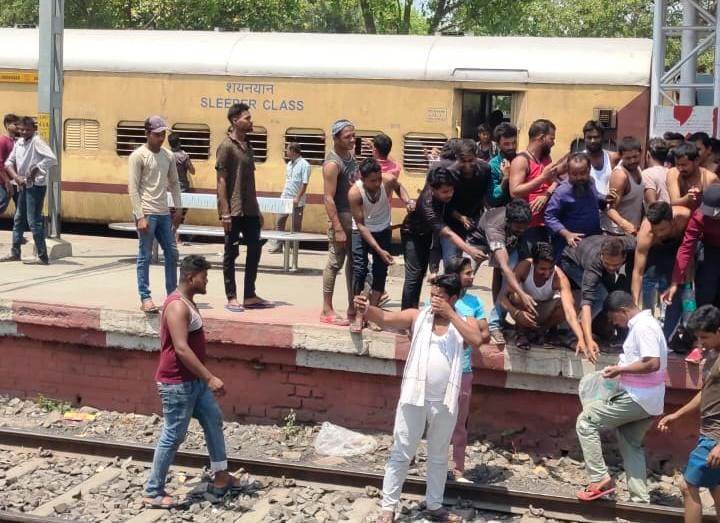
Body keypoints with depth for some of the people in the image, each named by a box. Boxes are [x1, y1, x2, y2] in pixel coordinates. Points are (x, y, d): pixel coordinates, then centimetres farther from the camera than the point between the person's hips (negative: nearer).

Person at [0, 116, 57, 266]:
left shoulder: (37, 141, -15)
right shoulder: (19, 142, 7)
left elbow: (52, 159, -27)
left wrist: (36, 170, -20)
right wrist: (16, 177, -6)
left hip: (36, 186, -8)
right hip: (23, 186, 8)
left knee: (34, 221, -9)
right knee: (18, 220, 16)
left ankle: (43, 257, -6)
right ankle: (15, 253, 27)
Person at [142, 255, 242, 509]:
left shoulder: (187, 301, 12)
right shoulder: (177, 306, -21)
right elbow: (181, 349, -29)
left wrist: (204, 377, 28)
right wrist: (210, 377, -30)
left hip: (193, 380, 11)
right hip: (177, 383, -10)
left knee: (214, 419, 17)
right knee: (172, 437, -3)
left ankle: (220, 476, 28)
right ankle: (153, 493, 7)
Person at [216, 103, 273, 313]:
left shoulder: (247, 146, 14)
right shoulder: (226, 146, -10)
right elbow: (221, 180, -13)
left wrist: (257, 209, 17)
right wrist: (225, 212, -18)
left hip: (250, 210, 8)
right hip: (233, 210, -8)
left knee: (255, 250, 9)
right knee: (231, 253, 1)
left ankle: (250, 296, 18)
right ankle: (232, 298, 8)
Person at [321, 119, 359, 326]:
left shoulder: (351, 155, 9)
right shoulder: (332, 164, -17)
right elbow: (329, 198, -21)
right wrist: (337, 229, -24)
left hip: (357, 215, 9)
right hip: (341, 216, -9)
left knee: (355, 263, 12)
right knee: (335, 262, -3)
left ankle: (353, 309, 20)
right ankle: (327, 311, 5)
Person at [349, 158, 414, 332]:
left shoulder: (388, 181, -26)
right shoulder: (355, 192, -32)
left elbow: (399, 187, 3)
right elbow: (360, 224, -26)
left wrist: (407, 201, -18)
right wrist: (379, 250, -29)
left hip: (383, 230, 3)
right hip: (361, 231, -3)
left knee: (381, 271, 0)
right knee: (359, 270, -12)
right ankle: (358, 316, -5)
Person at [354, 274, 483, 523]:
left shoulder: (464, 321, 1)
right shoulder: (418, 315, -1)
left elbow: (476, 340, -19)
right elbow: (386, 318, -14)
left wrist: (449, 314, -18)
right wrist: (366, 309, -35)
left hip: (445, 402, 1)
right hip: (414, 397, -1)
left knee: (438, 456, 17)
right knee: (401, 453, 5)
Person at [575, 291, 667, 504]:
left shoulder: (643, 327, -18)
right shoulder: (644, 324, 15)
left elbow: (652, 363, -27)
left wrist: (620, 369, -18)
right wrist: (622, 370, 12)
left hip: (637, 398, -10)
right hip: (648, 400, 10)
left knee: (586, 421, -6)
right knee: (631, 445, 18)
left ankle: (600, 478, -7)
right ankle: (640, 499, 19)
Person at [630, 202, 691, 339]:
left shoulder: (686, 216, -37)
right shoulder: (645, 234, -40)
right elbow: (637, 272, -38)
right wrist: (635, 304, -43)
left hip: (678, 248, 2)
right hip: (653, 252, -2)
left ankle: (664, 339, 2)